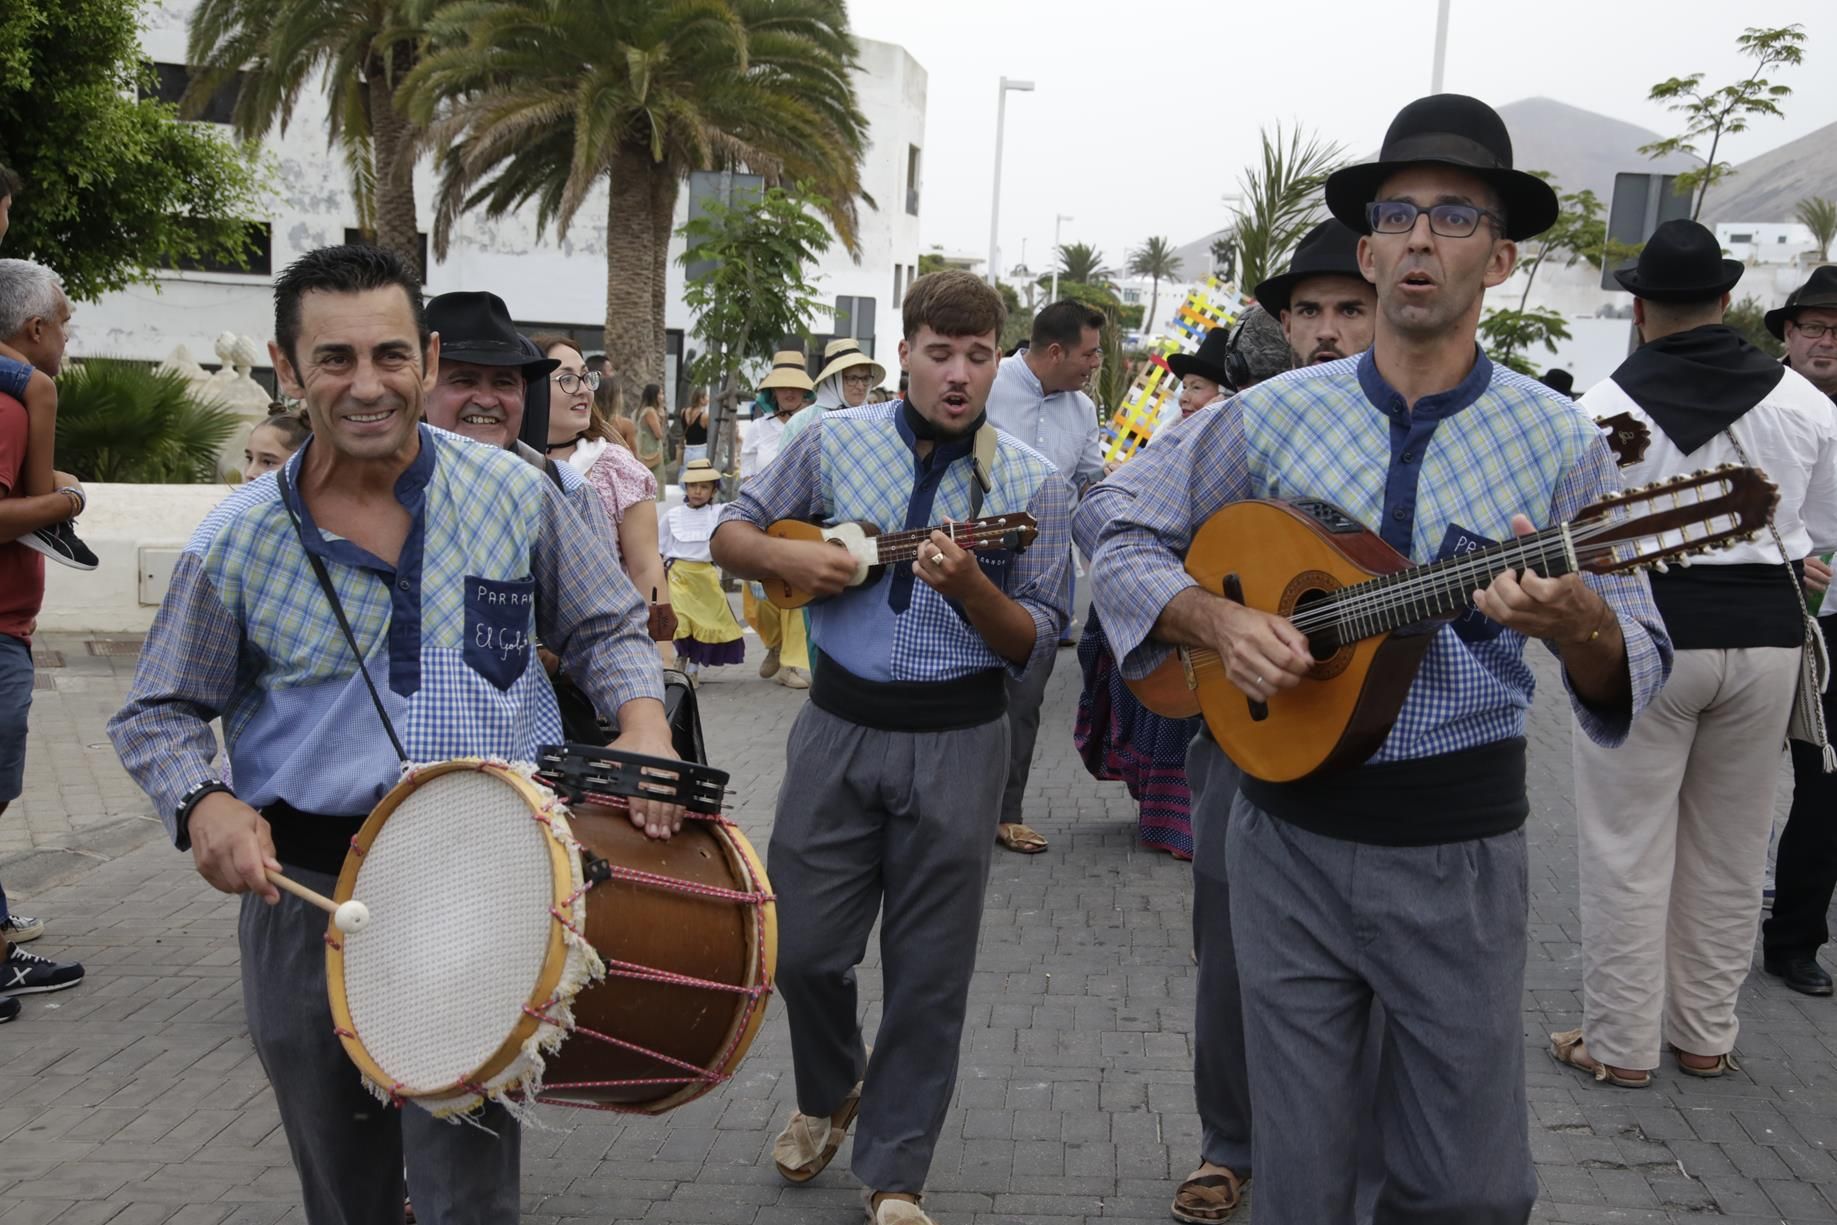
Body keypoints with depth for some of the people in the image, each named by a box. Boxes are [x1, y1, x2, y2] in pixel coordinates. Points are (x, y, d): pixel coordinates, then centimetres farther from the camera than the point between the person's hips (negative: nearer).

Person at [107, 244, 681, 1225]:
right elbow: (159, 717, 5)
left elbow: (605, 628, 9)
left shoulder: (514, 495, -3)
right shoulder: (237, 543, -4)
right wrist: (201, 805, -15)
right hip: (303, 893, 1)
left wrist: (642, 718, -11)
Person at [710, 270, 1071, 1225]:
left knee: (929, 973, 7)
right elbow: (731, 532, 10)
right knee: (802, 946, 8)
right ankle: (830, 1094, 39)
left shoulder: (1030, 483, -4)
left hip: (957, 742, -1)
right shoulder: (835, 440, 0)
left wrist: (969, 586, -24)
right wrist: (789, 558, -12)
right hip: (838, 724, 2)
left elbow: (1036, 646, -4)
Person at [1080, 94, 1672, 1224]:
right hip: (1290, 833, 1)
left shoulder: (1559, 442, -3)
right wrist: (1217, 620, -12)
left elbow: (1635, 675, -4)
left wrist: (1576, 624, -27)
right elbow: (1122, 529, 6)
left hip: (1460, 847, 0)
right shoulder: (1275, 416, 0)